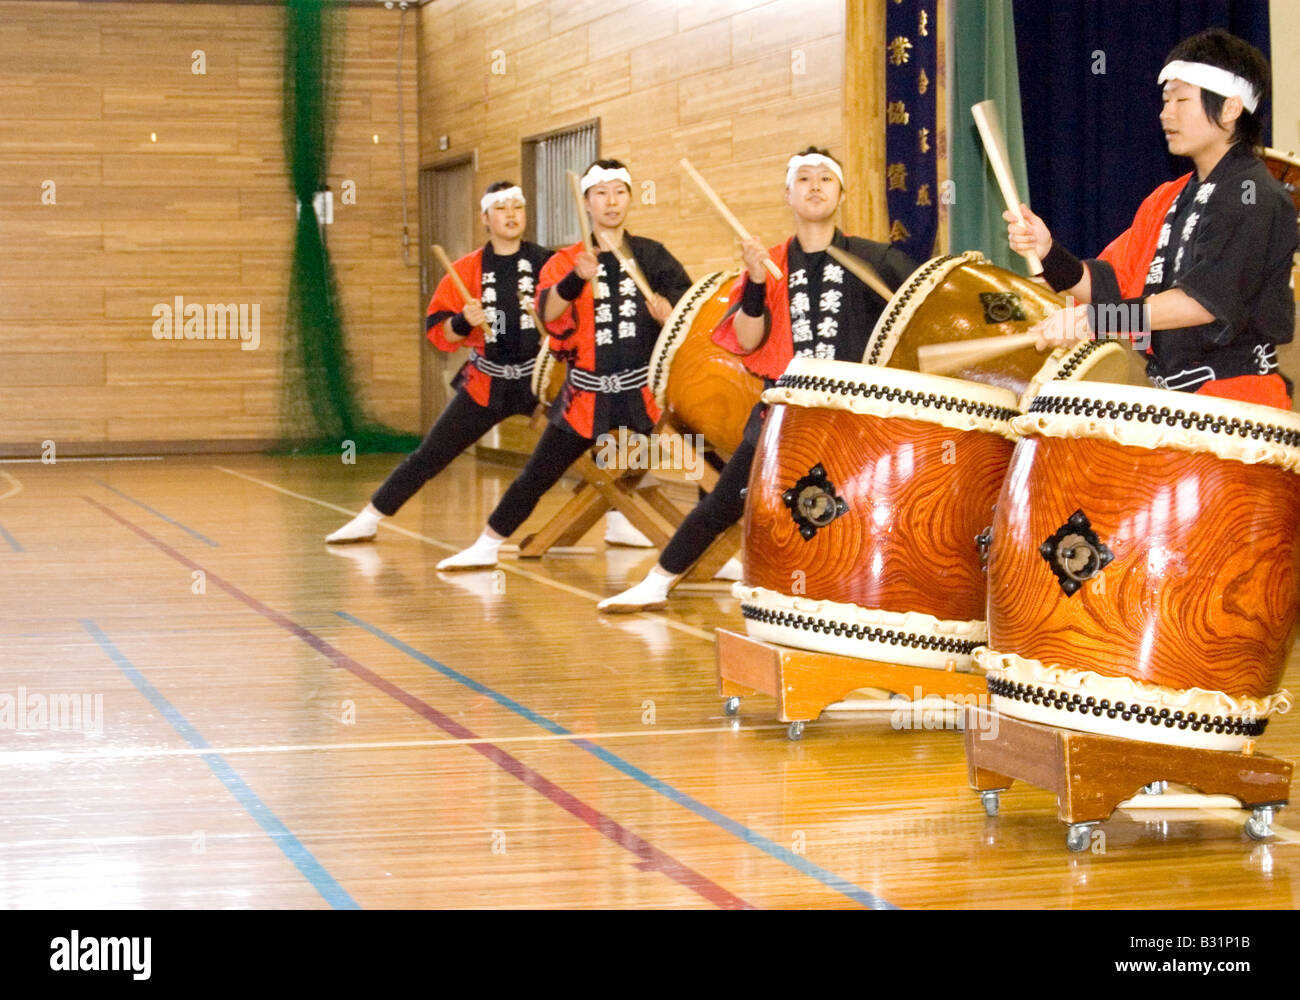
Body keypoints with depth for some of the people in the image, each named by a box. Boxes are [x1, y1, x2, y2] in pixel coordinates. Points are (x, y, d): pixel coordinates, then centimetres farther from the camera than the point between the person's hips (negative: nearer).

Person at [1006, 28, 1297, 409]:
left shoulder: (1254, 199, -9)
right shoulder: (1167, 201, 16)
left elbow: (1206, 299, -22)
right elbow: (1109, 284, 13)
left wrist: (1095, 320, -30)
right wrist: (1049, 252, -6)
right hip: (1172, 397, 8)